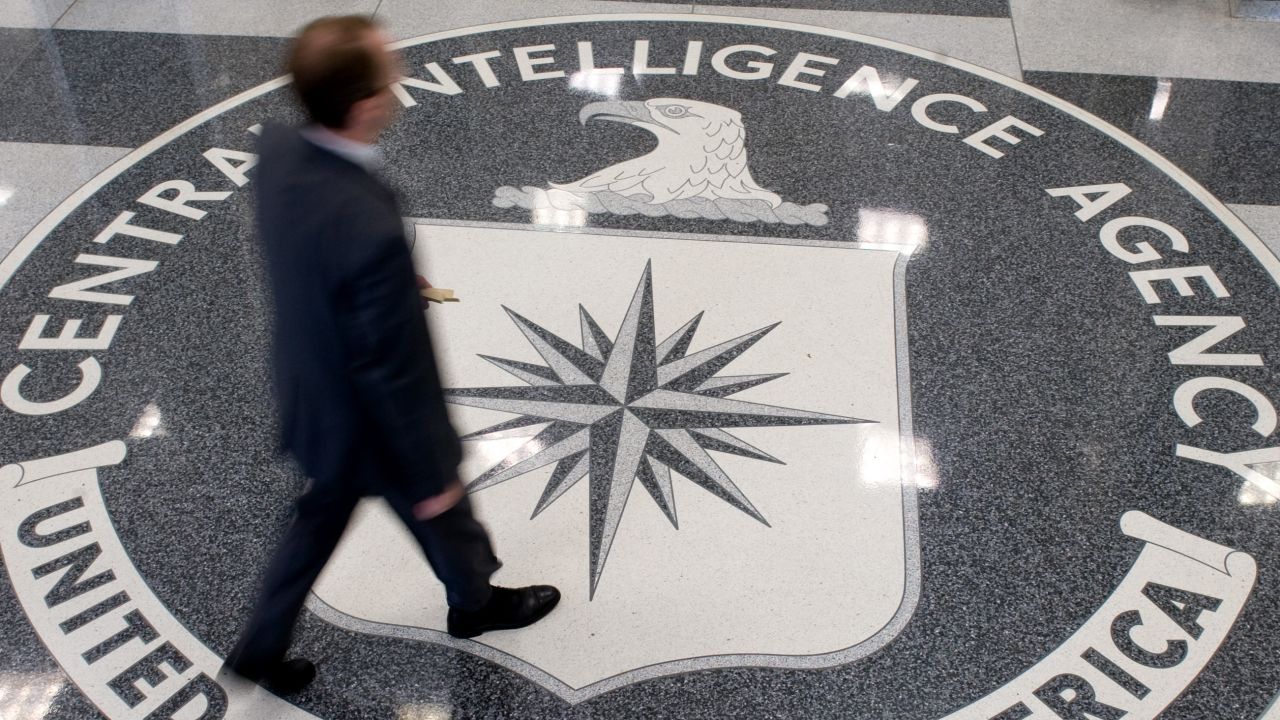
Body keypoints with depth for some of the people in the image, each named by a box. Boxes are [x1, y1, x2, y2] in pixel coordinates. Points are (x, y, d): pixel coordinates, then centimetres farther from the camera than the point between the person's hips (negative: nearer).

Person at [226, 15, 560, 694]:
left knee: (321, 516, 31)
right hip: (371, 425, -6)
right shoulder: (370, 230, -42)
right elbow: (392, 372, -29)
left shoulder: (277, 147, -18)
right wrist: (432, 475, -15)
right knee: (444, 516, 25)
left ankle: (262, 646, 47)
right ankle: (476, 601, 56)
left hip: (310, 397, 6)